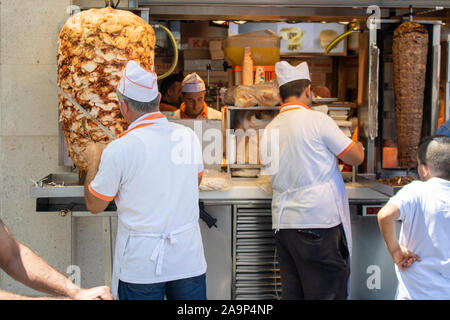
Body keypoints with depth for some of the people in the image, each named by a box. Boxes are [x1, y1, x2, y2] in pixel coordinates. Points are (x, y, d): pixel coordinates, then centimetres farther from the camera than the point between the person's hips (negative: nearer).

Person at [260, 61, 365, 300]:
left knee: (292, 292, 12)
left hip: (283, 223, 6)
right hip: (320, 221, -6)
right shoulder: (317, 120, -8)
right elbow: (356, 158, -4)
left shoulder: (269, 130, 9)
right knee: (327, 292, 1)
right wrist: (357, 143, 20)